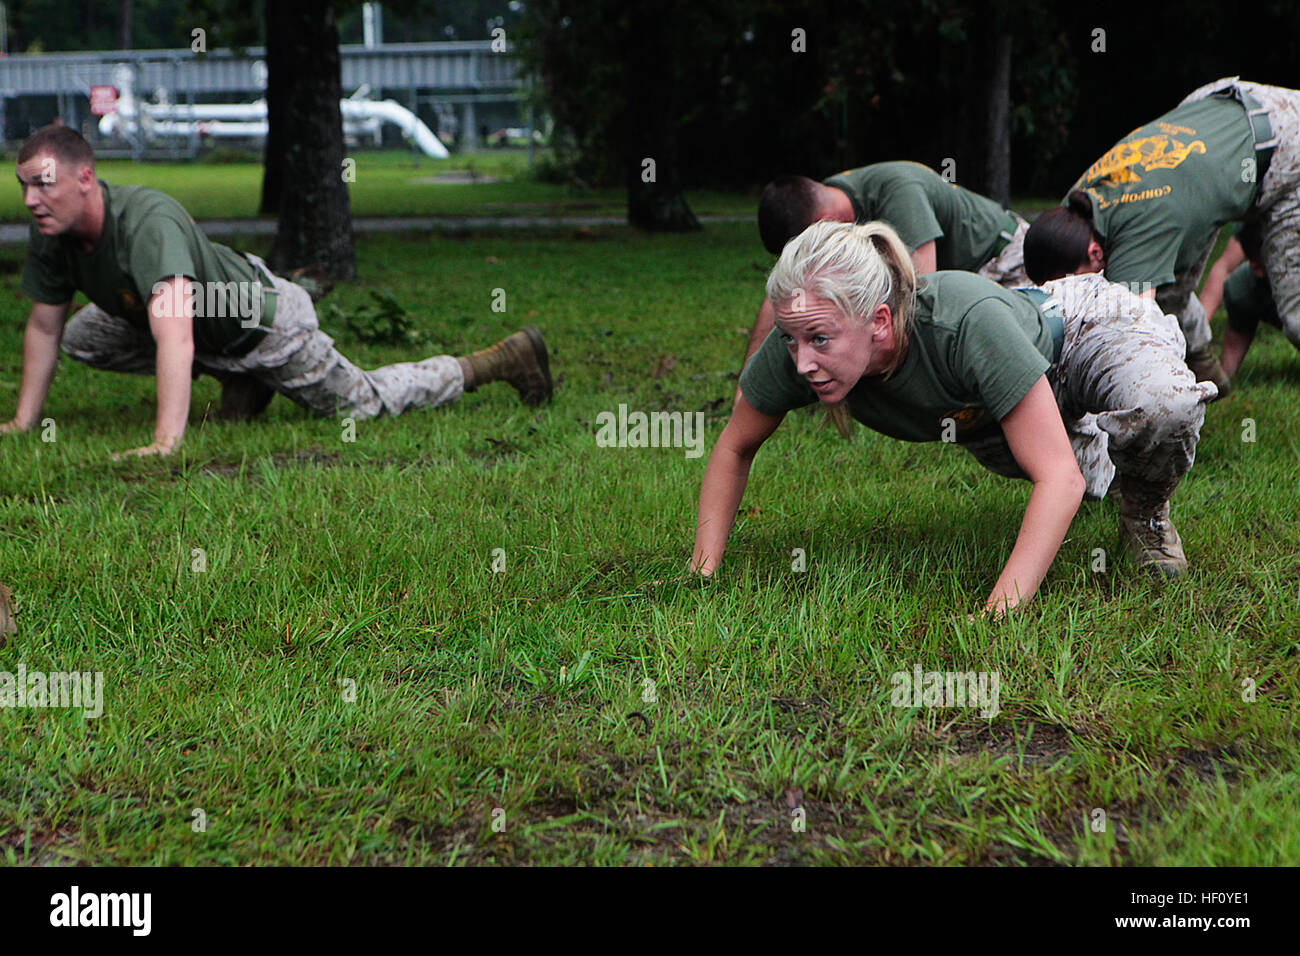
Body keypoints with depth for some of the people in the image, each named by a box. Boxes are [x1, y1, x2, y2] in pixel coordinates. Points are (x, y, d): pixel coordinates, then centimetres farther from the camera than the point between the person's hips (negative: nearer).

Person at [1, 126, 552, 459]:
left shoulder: (147, 223, -41)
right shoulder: (51, 234, -15)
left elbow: (175, 340, -52)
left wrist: (165, 442, -59)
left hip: (265, 323, -7)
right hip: (207, 339, 7)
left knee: (366, 403, 6)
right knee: (81, 338, 4)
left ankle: (507, 358, 25)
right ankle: (238, 380, 12)